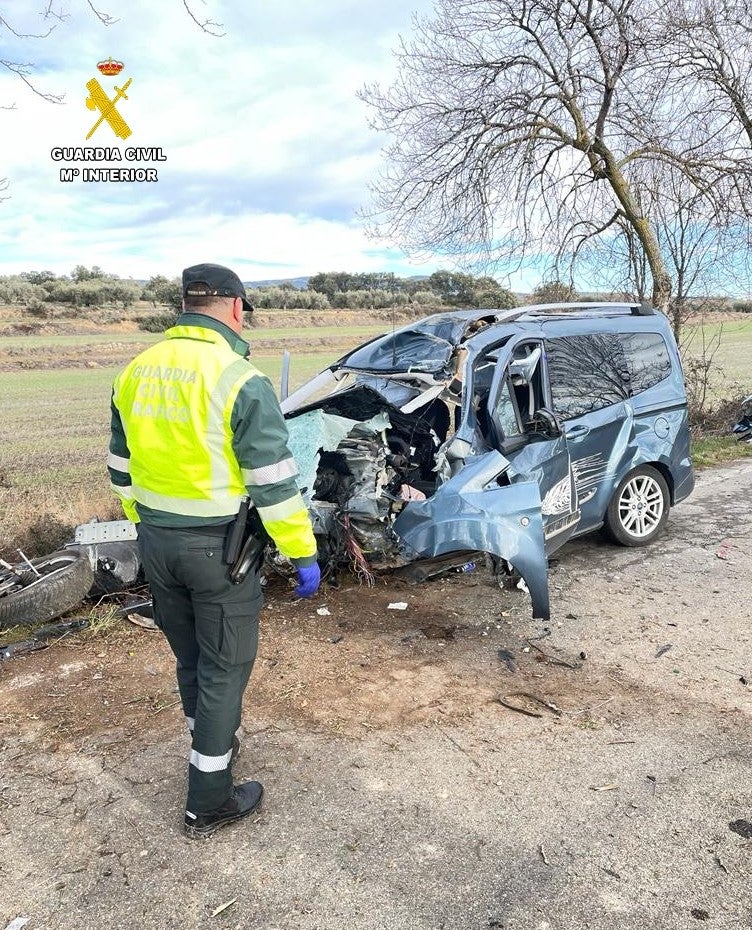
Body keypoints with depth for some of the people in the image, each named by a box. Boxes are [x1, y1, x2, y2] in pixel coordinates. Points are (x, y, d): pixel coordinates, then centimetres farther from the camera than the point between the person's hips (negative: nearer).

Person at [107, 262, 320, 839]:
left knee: (190, 658, 24)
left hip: (156, 542, 7)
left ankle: (213, 746, 45)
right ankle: (209, 804, 21)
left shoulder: (137, 372, 3)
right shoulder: (240, 380, -18)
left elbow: (121, 471, 12)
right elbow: (274, 483, -18)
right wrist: (303, 555, -9)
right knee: (225, 668, 9)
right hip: (217, 547, -6)